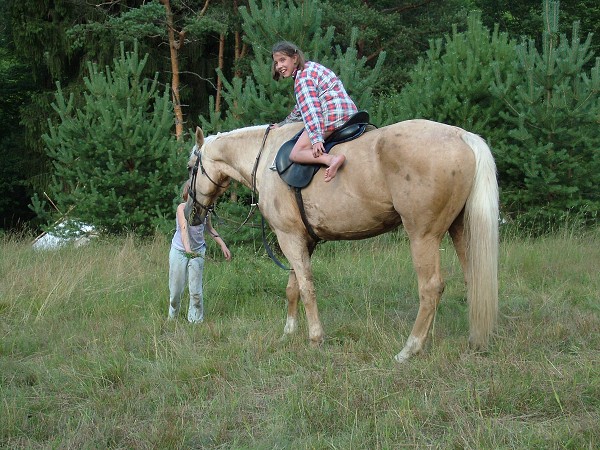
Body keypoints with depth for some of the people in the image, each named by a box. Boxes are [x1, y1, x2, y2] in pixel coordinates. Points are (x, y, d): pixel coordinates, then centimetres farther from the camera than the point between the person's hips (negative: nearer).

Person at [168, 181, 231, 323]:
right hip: (179, 251, -2)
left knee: (196, 291, -5)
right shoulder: (182, 208, -19)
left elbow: (210, 229, 12)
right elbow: (184, 229, -35)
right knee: (176, 290, 6)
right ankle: (172, 316, 32)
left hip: (198, 252, 2)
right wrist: (188, 249, -50)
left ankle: (196, 320, 11)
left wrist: (223, 245, 6)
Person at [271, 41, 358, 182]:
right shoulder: (311, 67, 25)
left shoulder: (303, 76, -7)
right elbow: (301, 107, 36)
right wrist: (283, 124, 43)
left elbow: (310, 108, -18)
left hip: (332, 119, -10)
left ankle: (333, 159, -33)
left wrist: (316, 139, -25)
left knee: (295, 154, -8)